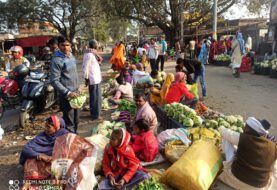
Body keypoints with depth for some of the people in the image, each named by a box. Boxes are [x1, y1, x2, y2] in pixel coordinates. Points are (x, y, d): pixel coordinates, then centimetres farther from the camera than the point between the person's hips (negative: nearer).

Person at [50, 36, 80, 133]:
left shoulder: (71, 56, 8)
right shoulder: (57, 60, -17)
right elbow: (54, 81, -21)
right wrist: (68, 92, -25)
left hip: (75, 92, 8)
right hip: (66, 95, -8)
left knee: (76, 119, 21)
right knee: (69, 122, 0)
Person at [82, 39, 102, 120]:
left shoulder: (93, 54, 11)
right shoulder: (89, 55, -19)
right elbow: (85, 68, -20)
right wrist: (86, 79, -16)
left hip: (97, 79, 10)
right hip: (93, 80, -10)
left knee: (97, 97, 20)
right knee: (95, 98, 1)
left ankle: (94, 113, 33)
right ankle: (95, 115, 13)